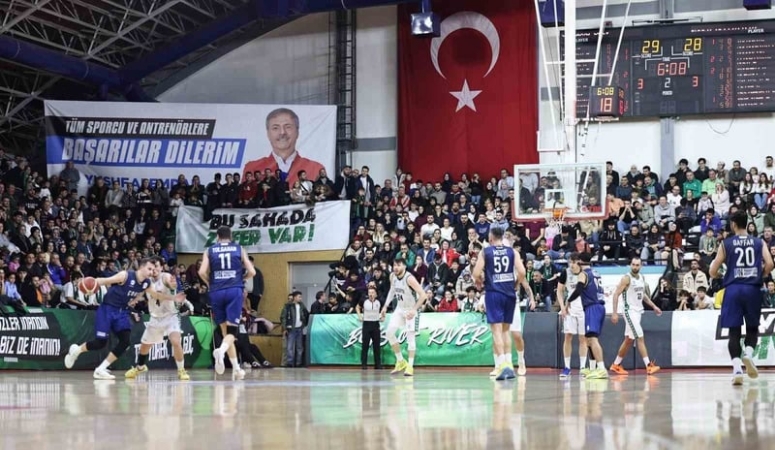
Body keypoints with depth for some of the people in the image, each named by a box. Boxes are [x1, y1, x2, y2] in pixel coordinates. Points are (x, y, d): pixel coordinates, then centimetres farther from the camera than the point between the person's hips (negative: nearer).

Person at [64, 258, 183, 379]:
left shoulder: (147, 284, 2)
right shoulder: (125, 275, -20)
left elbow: (157, 295, 20)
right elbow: (105, 281, -20)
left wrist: (173, 298, 11)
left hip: (122, 312, 7)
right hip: (107, 309, -7)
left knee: (125, 341, -10)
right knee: (101, 342, -10)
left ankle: (100, 369, -2)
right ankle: (76, 350, 20)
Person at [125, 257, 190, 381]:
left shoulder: (165, 277, -21)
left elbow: (172, 285, -45)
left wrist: (173, 285, -69)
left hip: (170, 316, -6)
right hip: (155, 318, 6)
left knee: (176, 342, -27)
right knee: (144, 345, 18)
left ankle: (181, 370, -11)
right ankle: (139, 367, 45)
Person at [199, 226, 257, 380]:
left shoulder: (209, 250, 10)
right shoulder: (239, 249, 11)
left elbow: (202, 272, -4)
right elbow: (252, 272, 4)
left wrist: (210, 283, 15)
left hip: (217, 292, 1)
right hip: (234, 291, -1)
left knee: (225, 330, 14)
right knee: (232, 330, -4)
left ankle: (236, 368, 13)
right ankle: (221, 350, -37)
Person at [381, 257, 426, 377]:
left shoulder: (409, 278, -26)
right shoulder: (392, 276, -5)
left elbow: (422, 295, -27)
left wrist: (414, 310, -32)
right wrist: (386, 305, 8)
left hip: (411, 309, -7)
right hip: (400, 308, 7)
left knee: (410, 337, -8)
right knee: (389, 332, -3)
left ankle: (410, 366, -1)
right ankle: (400, 361, 10)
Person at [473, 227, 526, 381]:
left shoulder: (485, 252, 0)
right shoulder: (512, 251, 6)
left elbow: (476, 273, -7)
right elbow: (522, 272, -4)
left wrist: (480, 281, 14)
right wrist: (514, 283, 14)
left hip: (493, 293, -3)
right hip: (509, 293, 3)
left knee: (497, 330, -5)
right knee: (505, 329, 16)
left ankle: (503, 364, -19)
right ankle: (508, 364, 13)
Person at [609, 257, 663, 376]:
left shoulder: (642, 278, 9)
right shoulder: (626, 278, -14)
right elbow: (616, 294, -15)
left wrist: (653, 306, 17)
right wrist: (615, 313, -20)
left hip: (638, 311, 8)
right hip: (630, 311, -8)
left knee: (629, 340, 13)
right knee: (640, 338, -15)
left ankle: (616, 365, 23)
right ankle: (649, 366, -18)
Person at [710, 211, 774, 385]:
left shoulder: (726, 244, 6)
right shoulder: (759, 243, 9)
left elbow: (713, 271, 3)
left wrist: (722, 275, 25)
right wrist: (760, 276, 13)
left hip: (733, 289, -1)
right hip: (753, 289, 1)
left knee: (734, 331, 2)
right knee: (752, 328, 16)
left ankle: (737, 369, -11)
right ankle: (748, 353, -12)